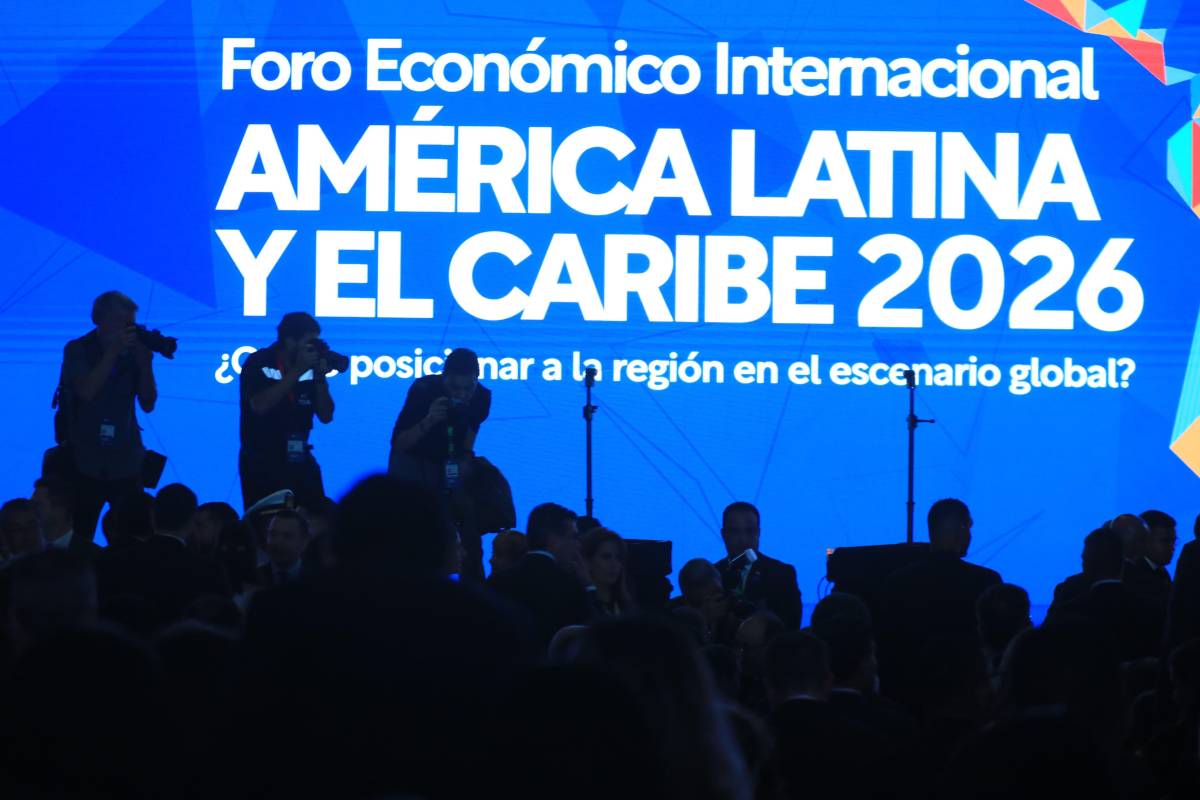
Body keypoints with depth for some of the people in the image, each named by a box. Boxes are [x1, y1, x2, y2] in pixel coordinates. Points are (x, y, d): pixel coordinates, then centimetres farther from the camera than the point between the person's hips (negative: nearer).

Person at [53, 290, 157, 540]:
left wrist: (145, 363, -10)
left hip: (126, 464, 2)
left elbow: (147, 404, 2)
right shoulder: (77, 350, 0)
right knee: (78, 539, -4)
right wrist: (113, 351, -17)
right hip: (84, 464, -2)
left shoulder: (133, 352, 5)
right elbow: (87, 392, -16)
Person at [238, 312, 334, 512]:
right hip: (262, 464, -4)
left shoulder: (310, 368, 2)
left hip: (299, 461, 4)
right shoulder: (258, 364, -9)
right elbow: (260, 406, -25)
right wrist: (297, 371, -23)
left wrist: (320, 378, -11)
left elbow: (325, 417, 3)